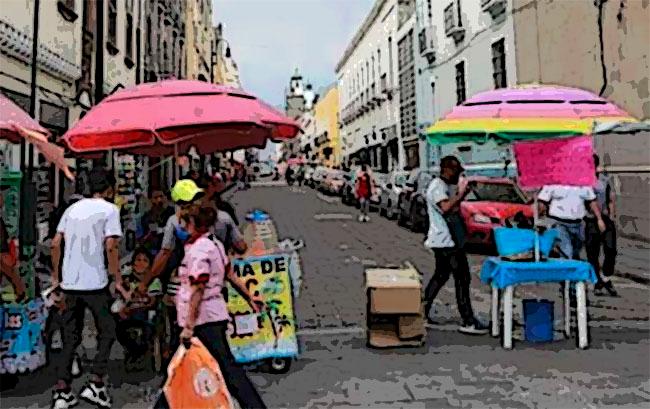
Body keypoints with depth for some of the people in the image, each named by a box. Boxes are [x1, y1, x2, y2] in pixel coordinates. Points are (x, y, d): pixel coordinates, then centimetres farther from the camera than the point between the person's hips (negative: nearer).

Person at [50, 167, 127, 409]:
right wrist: (118, 281, -6)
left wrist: (56, 277, 19)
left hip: (69, 283, 6)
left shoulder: (73, 208, 14)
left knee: (70, 337, 13)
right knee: (107, 332, 9)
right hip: (95, 283, -5)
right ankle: (95, 384, 2)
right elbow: (110, 247, -13)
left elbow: (55, 244, 11)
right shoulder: (109, 209, -3)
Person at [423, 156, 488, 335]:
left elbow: (452, 208, 22)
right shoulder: (437, 186, -14)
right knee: (462, 279, -8)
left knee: (440, 276, 18)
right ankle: (468, 322, -6)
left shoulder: (443, 186, 17)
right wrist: (460, 193, -21)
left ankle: (422, 311, 25)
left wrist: (461, 195, 9)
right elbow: (445, 207, -30)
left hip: (445, 241, 11)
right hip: (447, 241, -11)